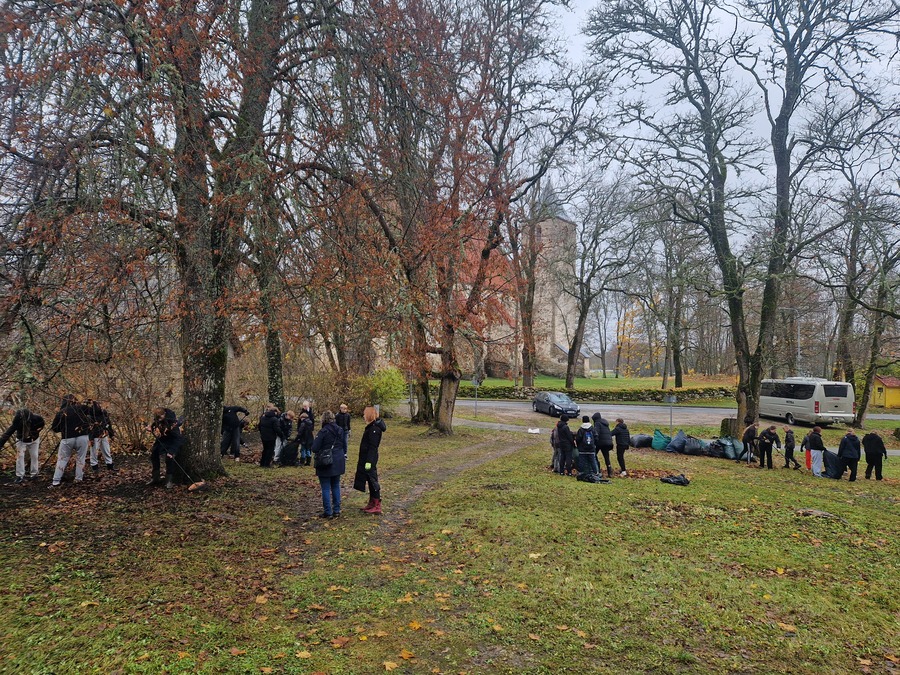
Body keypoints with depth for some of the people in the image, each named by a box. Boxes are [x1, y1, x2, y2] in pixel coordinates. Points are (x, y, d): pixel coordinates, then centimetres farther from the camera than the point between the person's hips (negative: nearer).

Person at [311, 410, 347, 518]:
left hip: (326, 464, -6)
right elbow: (344, 446, 12)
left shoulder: (323, 431, -16)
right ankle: (336, 510, 17)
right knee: (336, 486, 15)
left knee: (326, 488, 2)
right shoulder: (340, 430, 4)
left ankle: (328, 512, 6)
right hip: (338, 463, 6)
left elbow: (315, 448, -15)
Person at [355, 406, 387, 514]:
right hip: (365, 458, 10)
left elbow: (372, 446, -22)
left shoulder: (375, 428, -19)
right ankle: (372, 503, 26)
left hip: (370, 459, -10)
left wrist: (369, 461, -24)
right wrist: (361, 459, 21)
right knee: (370, 480, 16)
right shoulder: (371, 426, 11)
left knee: (372, 481, -4)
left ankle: (377, 506, 1)